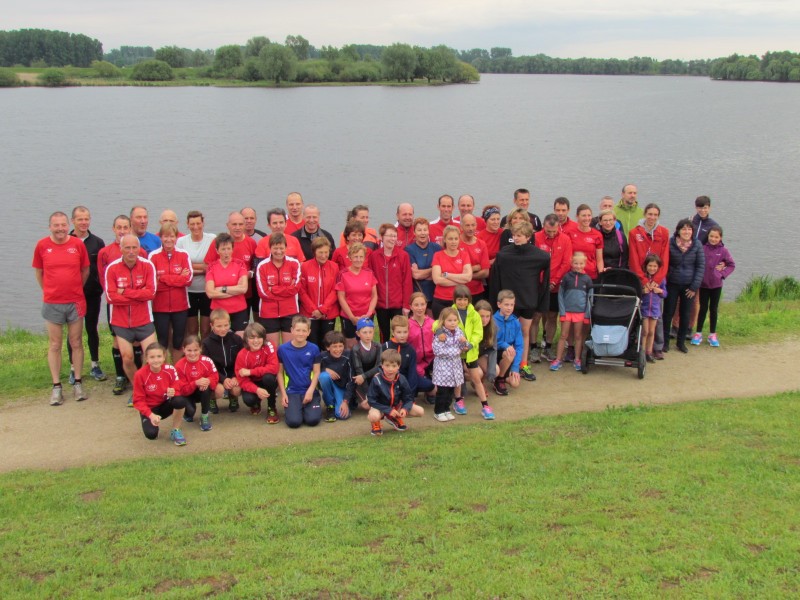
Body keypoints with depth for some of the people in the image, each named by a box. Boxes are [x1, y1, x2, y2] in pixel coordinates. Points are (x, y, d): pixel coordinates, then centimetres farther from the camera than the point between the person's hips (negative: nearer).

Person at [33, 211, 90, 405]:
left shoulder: (78, 244, -3)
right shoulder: (42, 245, -3)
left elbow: (85, 271, 8)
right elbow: (38, 272, 8)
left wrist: (75, 289, 10)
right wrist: (49, 291, 6)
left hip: (75, 302, 0)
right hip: (52, 304, 0)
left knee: (76, 343, 8)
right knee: (55, 345, 6)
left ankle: (78, 384, 18)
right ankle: (56, 387, 13)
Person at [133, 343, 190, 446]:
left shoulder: (170, 369, -13)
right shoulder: (140, 375, -19)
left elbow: (178, 387, -4)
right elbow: (138, 400, -15)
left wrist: (174, 391, -30)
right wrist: (151, 415, -29)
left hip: (166, 404, 2)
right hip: (149, 408, -2)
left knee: (180, 401, -32)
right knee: (151, 434, -28)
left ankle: (175, 431, -8)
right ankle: (153, 423, 13)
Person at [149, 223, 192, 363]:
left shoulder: (184, 255, 0)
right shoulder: (153, 256, -4)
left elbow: (188, 278, -9)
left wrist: (164, 278, -13)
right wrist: (177, 278, -14)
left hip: (180, 305, 1)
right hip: (160, 306, -1)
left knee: (179, 341, 10)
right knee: (162, 342, 6)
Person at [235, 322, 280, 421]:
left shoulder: (268, 347, -20)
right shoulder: (242, 355, -18)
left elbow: (274, 368, -28)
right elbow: (242, 380, -18)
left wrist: (250, 372, -31)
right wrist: (257, 390, -38)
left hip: (268, 382, 0)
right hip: (252, 383, 0)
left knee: (268, 377, -35)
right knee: (248, 399, -30)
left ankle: (272, 408, -10)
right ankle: (256, 403, 13)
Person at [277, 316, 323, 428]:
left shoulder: (313, 349, -1)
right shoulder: (283, 349, -2)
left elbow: (316, 372, 1)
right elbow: (280, 372, 3)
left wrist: (310, 391, -11)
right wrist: (283, 393, -3)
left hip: (309, 390, 1)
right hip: (292, 391, -1)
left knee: (313, 420, -19)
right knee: (294, 422, -20)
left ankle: (306, 408, 16)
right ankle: (289, 408, 15)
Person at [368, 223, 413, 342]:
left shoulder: (403, 256, -3)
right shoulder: (373, 256, 0)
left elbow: (407, 281, -3)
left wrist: (406, 304, -6)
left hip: (398, 305, -2)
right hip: (380, 304, 2)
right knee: (384, 335, 12)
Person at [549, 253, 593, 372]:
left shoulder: (587, 279, 2)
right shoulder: (567, 277, 1)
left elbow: (590, 297, 7)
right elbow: (560, 294, 2)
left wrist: (588, 313, 0)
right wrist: (562, 310, -6)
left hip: (580, 311, 0)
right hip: (567, 310, 0)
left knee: (578, 336, 9)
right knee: (563, 336, 4)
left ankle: (577, 360, 17)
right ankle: (558, 360, 8)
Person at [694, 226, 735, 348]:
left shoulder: (723, 251, -6)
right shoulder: (703, 248, -7)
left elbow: (731, 265, 2)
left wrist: (723, 273, -8)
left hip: (716, 284, 0)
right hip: (703, 283, 0)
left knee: (714, 309, 10)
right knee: (703, 308, 7)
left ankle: (712, 335, 20)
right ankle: (698, 334, 16)